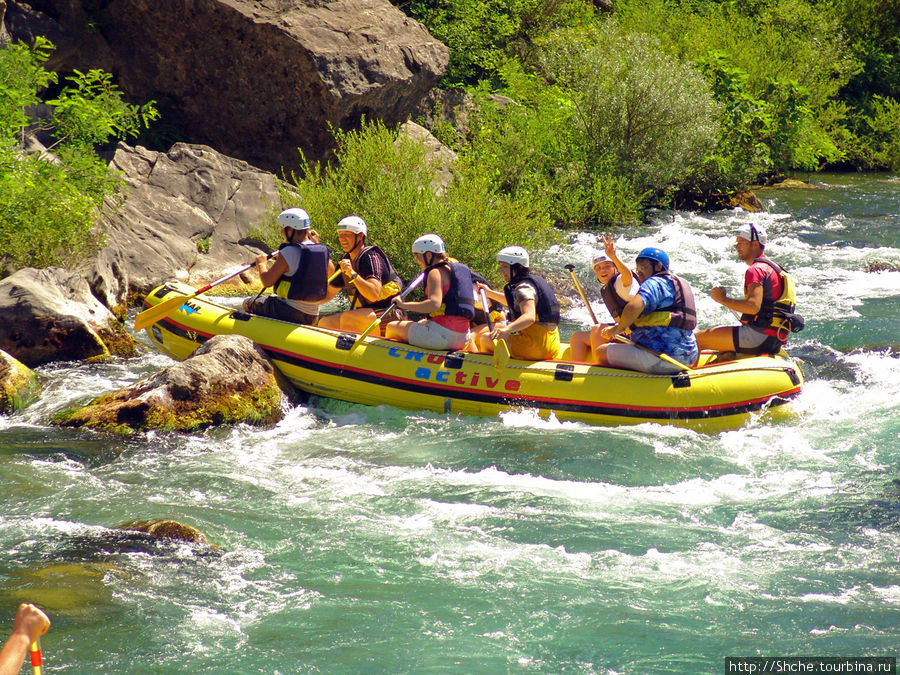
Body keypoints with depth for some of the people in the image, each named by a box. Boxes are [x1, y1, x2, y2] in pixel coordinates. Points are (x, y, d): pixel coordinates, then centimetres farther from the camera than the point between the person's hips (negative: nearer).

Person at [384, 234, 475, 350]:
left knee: (391, 327, 6)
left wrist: (404, 305, -20)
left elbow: (434, 304, -26)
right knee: (421, 323, 40)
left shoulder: (436, 272, -9)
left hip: (442, 335, -10)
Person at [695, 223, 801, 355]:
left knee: (698, 339, -11)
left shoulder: (755, 270, -11)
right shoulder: (773, 267, 21)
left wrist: (724, 299, -14)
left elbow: (753, 306, -24)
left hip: (759, 337, -11)